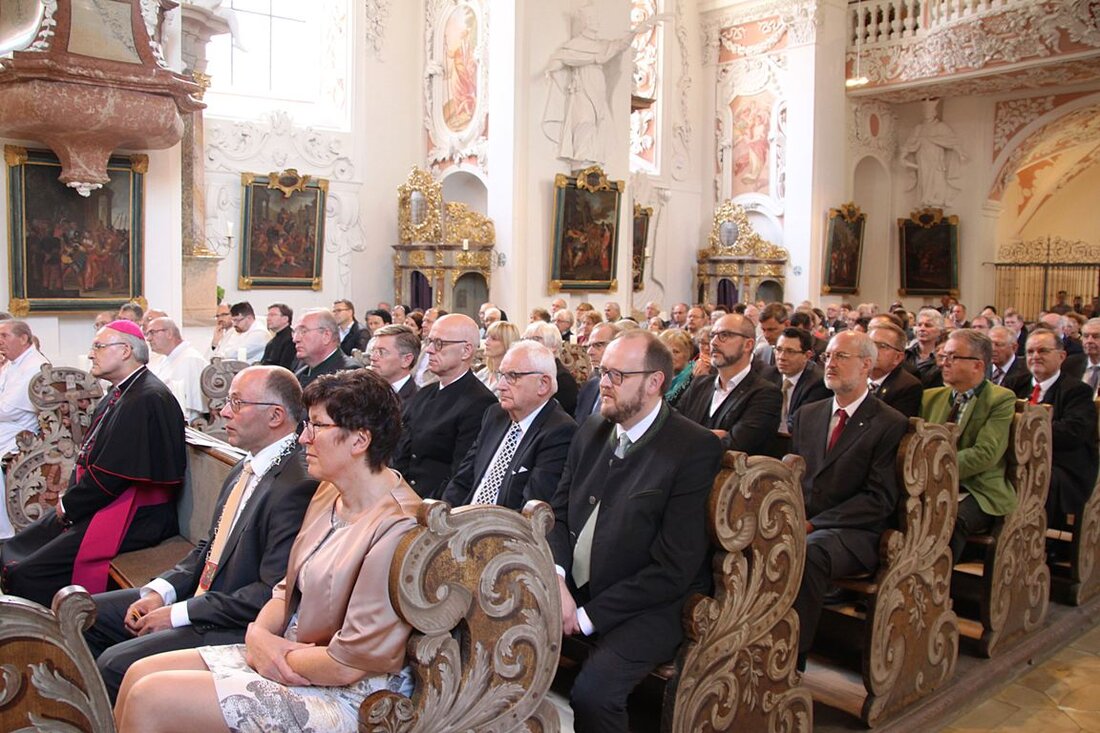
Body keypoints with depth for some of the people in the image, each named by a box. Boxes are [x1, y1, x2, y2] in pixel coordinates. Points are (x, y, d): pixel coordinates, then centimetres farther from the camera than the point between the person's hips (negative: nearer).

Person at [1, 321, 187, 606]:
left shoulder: (148, 399, -20)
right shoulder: (119, 393, 14)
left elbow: (113, 473, -21)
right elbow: (89, 454, 19)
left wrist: (69, 505, -8)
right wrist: (68, 499, 4)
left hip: (134, 516, -11)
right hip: (99, 504, 11)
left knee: (27, 574, -17)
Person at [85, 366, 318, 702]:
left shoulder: (297, 486, -24)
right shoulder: (246, 467, 8)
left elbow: (273, 593, -25)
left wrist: (178, 614, -17)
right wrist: (160, 591, 0)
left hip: (237, 627, -10)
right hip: (200, 597, 10)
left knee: (115, 663, -21)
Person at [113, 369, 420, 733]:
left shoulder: (396, 530, -26)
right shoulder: (330, 491, 5)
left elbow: (348, 664, -22)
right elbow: (290, 587, 13)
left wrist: (276, 652, -7)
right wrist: (259, 634, -7)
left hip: (343, 697, -8)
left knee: (149, 700, -11)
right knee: (140, 674, 2)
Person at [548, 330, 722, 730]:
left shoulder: (695, 449, -16)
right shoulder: (591, 432, 4)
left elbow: (674, 567, -18)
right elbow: (559, 513, 10)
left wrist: (590, 615, -16)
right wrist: (557, 578, -10)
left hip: (648, 606, -6)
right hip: (573, 587, 6)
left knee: (591, 693, -28)